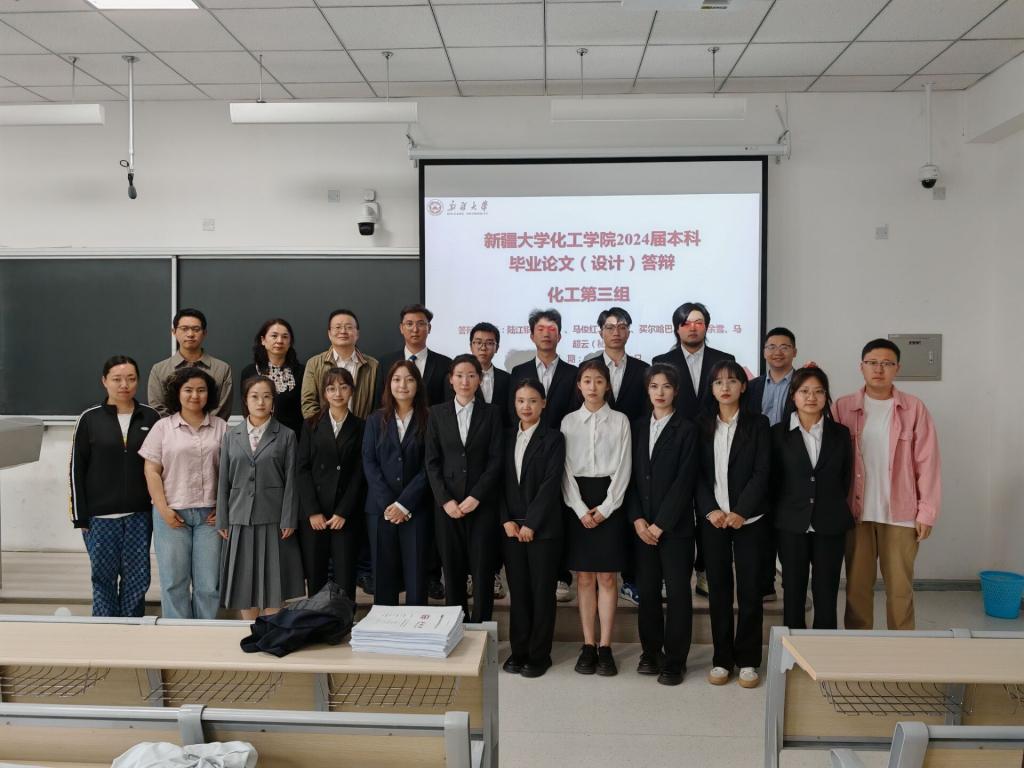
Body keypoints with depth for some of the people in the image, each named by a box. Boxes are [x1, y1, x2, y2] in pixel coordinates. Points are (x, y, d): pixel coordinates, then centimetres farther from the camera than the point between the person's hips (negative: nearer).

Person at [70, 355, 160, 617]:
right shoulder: (89, 419, 0)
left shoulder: (151, 418, 2)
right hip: (100, 516, -1)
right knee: (104, 578, 6)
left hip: (139, 515, 1)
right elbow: (77, 469, 2)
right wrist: (80, 516, -2)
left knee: (137, 578, 5)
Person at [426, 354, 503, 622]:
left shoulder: (491, 413, 5)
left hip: (482, 502, -1)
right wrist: (445, 499, -7)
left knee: (483, 568, -2)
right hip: (447, 502, 1)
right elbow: (431, 461, 3)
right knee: (452, 568, 4)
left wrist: (476, 496, -10)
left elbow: (495, 459, -1)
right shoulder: (437, 413, 7)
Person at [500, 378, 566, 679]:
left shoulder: (554, 439, -3)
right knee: (518, 591, 9)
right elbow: (501, 482, 8)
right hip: (512, 527, 4)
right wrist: (506, 520, -3)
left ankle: (539, 654, 14)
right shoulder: (507, 438, 10)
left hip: (543, 527, -4)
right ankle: (518, 651, 19)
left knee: (542, 592, 3)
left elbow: (550, 484, -10)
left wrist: (530, 523, -14)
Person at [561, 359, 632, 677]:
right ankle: (588, 645, 12)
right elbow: (566, 470, 1)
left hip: (610, 502, -1)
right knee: (584, 577, 5)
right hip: (578, 504, 1)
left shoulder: (620, 421, 1)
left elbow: (623, 469, -2)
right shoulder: (569, 421, 5)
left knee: (607, 578, 1)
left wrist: (604, 509, -10)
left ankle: (605, 647, 8)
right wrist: (581, 509, -8)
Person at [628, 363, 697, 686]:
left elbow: (684, 481, -9)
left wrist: (660, 524, -12)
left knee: (678, 591, 1)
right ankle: (651, 652, 22)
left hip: (675, 525, -4)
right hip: (642, 524, 4)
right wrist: (637, 519, -4)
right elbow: (631, 476, 7)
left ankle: (675, 660, 10)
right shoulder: (637, 427, 10)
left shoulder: (686, 430, -3)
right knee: (647, 590, 8)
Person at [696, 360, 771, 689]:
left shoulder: (757, 424, 3)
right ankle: (722, 659, 14)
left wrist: (741, 512, -14)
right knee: (718, 589, 5)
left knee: (750, 590, 1)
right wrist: (710, 510, -9)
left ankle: (748, 661, 12)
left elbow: (762, 472, -5)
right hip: (712, 518, 2)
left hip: (749, 518, -1)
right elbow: (697, 473, 4)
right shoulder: (702, 425, 8)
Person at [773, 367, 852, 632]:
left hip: (830, 525, 1)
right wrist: (782, 512, 2)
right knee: (793, 594, 6)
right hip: (792, 525, -1)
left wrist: (833, 508, 8)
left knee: (826, 596, 4)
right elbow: (773, 479, 4)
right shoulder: (779, 433, 1)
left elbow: (846, 478, 10)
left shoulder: (840, 433, 5)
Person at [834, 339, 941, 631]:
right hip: (856, 512, 1)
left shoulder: (914, 408, -1)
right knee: (856, 585, 9)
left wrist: (927, 511, -4)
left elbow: (927, 462, -1)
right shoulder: (843, 407, 2)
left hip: (900, 513, -1)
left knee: (900, 587, 5)